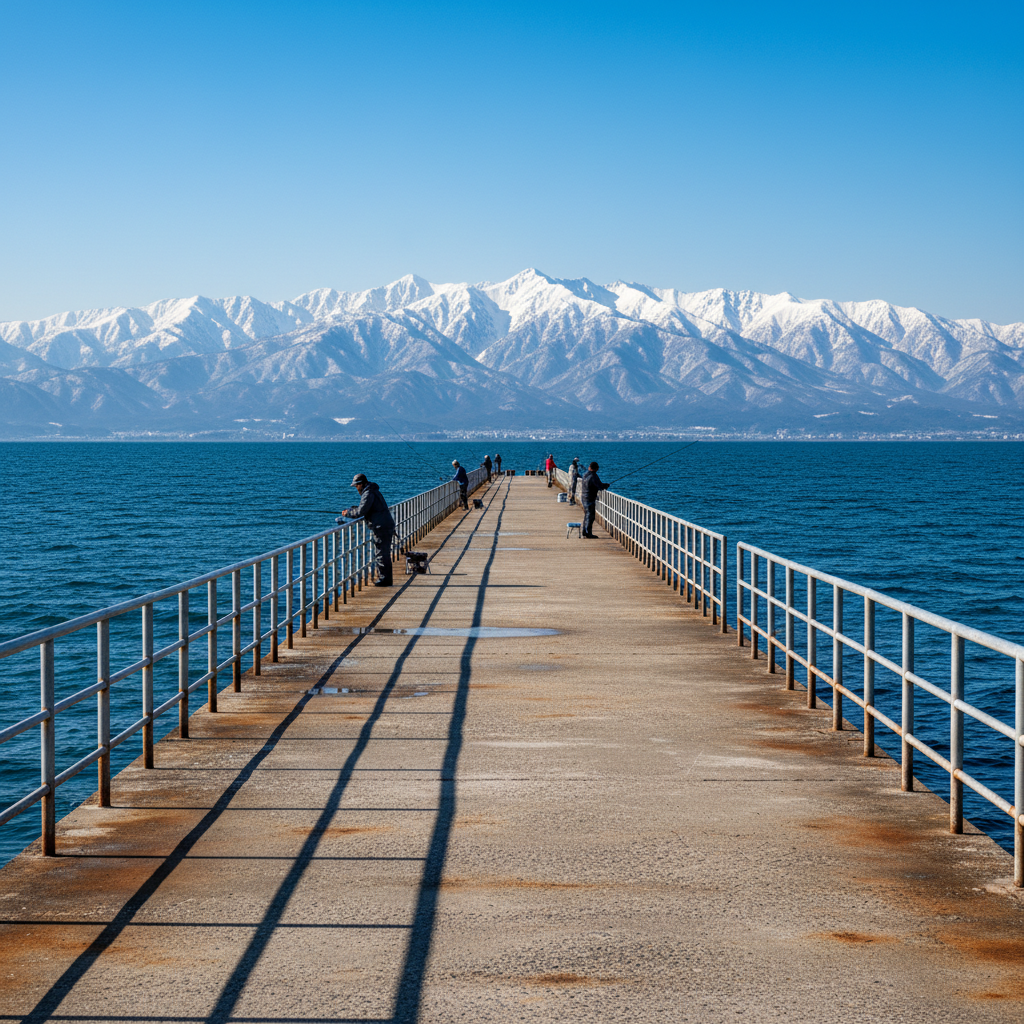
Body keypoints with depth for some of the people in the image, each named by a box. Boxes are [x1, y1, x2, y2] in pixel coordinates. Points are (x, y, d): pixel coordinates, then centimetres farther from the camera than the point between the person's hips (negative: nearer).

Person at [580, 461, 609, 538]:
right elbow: (600, 487, -20)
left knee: (586, 515, 19)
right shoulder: (593, 476, -20)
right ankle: (588, 534, -2)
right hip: (590, 499, -9)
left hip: (584, 497, 9)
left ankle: (584, 532, 26)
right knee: (590, 516, -3)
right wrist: (606, 485, 0)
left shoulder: (585, 474, 8)